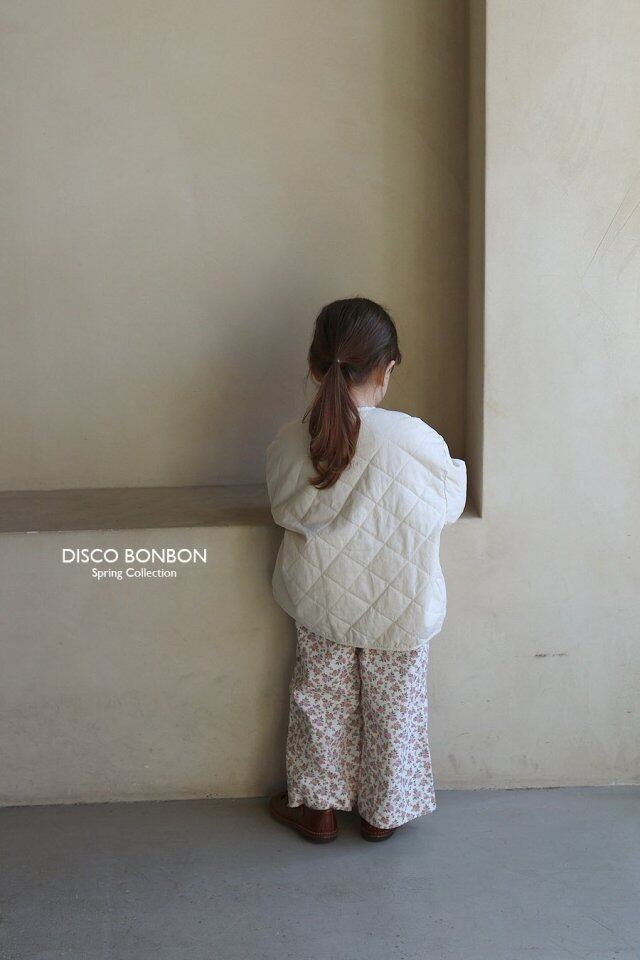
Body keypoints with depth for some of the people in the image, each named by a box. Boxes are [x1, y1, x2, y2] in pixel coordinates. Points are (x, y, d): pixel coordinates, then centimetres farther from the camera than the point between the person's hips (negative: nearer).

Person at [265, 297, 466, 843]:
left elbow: (285, 510, -1)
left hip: (320, 603, 2)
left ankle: (318, 807, 36)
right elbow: (448, 507, -7)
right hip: (399, 608, -2)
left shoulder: (289, 443, -15)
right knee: (393, 707, 19)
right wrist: (456, 469, 15)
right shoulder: (416, 440, -24)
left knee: (321, 701, 22)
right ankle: (384, 812, 36)